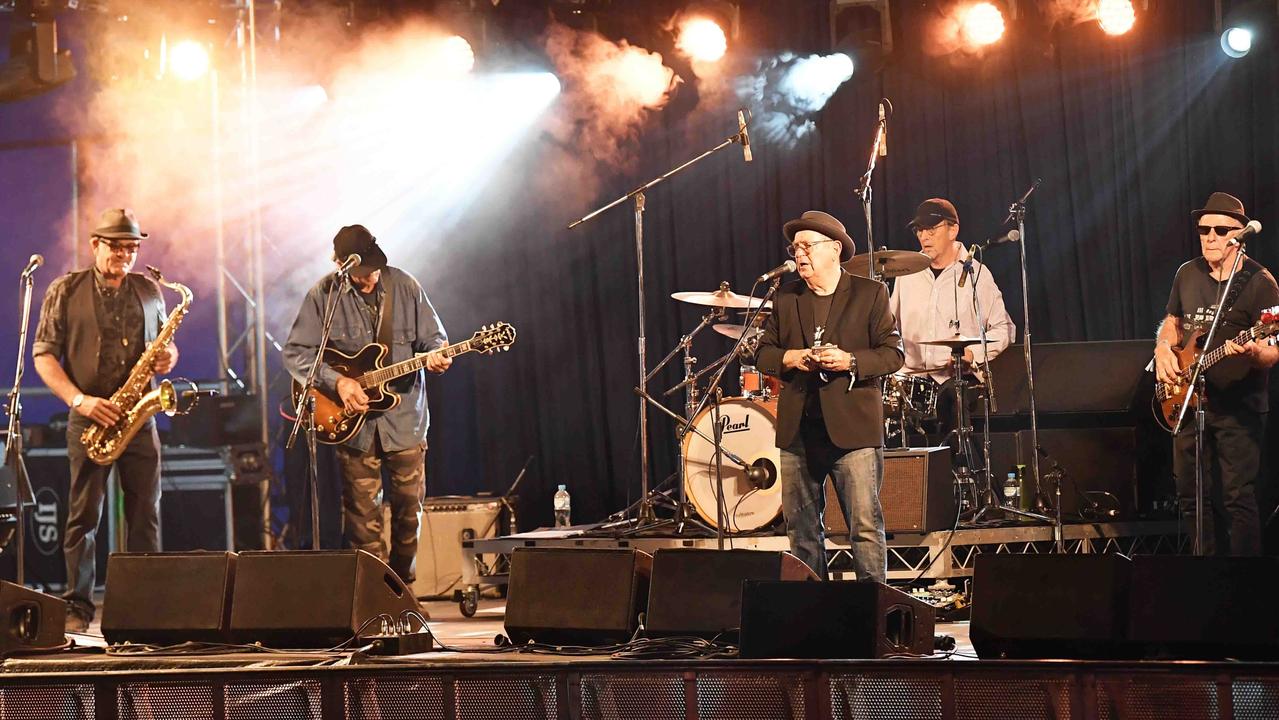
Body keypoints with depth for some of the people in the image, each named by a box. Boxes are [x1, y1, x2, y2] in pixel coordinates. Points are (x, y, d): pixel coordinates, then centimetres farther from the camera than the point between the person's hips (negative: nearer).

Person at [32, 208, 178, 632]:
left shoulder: (149, 291, 12)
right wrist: (79, 400, -14)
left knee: (146, 513, 2)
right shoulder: (66, 291, 1)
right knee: (84, 514, -3)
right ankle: (77, 609, 1)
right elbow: (43, 355, -2)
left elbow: (164, 342, 23)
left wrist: (169, 356, -3)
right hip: (89, 418, -3)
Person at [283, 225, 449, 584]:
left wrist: (436, 355, -17)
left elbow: (433, 336, 7)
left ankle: (403, 583, 23)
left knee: (410, 504, 7)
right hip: (353, 420, -1)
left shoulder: (404, 286, -1)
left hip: (404, 417, 2)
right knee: (363, 512, 1)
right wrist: (337, 381, -18)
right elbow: (295, 352, -6)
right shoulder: (323, 295, -6)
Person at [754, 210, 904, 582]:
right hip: (798, 429, 4)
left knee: (866, 526, -8)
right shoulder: (786, 298, 15)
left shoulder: (870, 294, 3)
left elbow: (893, 354, -1)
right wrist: (790, 358, -7)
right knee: (801, 529, 7)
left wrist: (850, 361, -17)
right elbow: (763, 353, 14)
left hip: (852, 428, -4)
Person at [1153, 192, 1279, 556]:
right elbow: (1172, 323, 25)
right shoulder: (1188, 274, 10)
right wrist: (1163, 350, 3)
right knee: (1192, 496, 10)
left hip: (1239, 407, -6)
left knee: (1237, 498, -10)